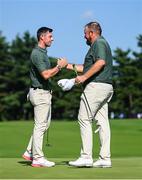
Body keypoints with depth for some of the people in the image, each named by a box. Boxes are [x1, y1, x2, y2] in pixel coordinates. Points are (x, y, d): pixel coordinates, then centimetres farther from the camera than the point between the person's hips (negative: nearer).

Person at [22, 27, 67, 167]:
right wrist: (59, 66, -16)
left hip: (45, 92, 10)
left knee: (45, 124, 15)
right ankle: (38, 158, -3)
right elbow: (46, 74, -25)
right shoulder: (37, 53, -17)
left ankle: (30, 152, 20)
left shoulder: (43, 52, 15)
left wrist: (59, 66, 11)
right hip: (39, 92, -10)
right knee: (40, 125, -7)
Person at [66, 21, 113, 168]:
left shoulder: (99, 43, -6)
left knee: (84, 119, -9)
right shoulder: (101, 44, 26)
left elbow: (100, 62, -24)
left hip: (96, 86, -10)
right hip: (106, 87, 10)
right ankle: (105, 158, 4)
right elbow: (89, 67, 33)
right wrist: (71, 66, 33)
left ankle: (86, 156, -12)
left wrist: (84, 77, -22)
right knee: (102, 121, 6)